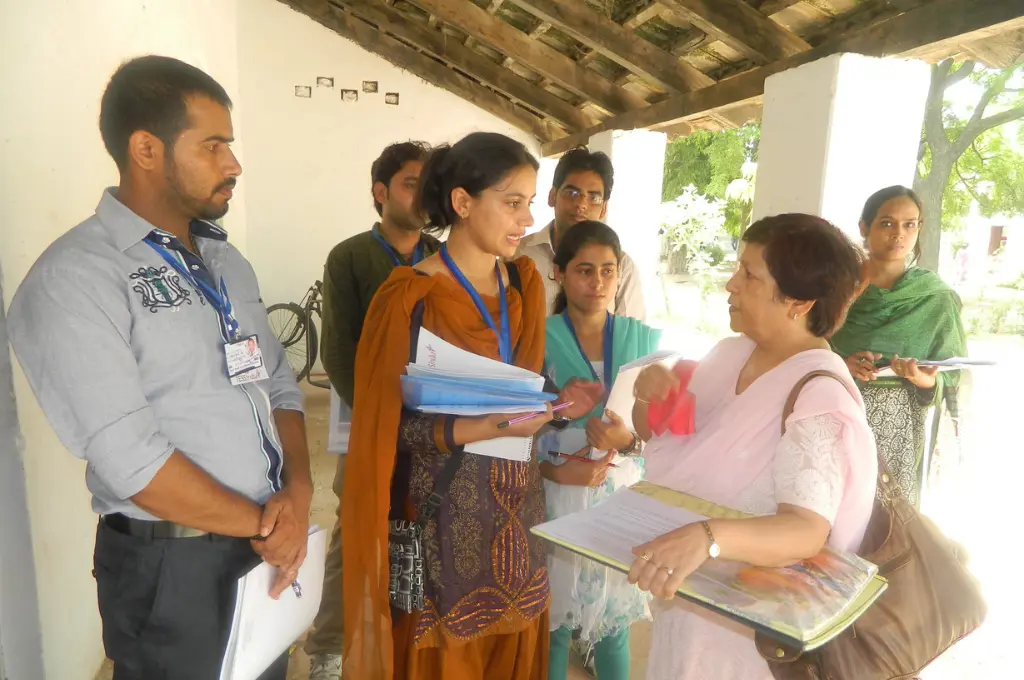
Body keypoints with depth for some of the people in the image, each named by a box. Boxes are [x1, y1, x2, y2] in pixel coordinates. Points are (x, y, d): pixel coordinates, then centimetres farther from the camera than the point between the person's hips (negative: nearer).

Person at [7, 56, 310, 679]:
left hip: (267, 549, 7)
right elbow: (130, 459, -22)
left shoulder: (226, 260, 8)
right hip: (173, 569, -6)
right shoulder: (74, 280, -16)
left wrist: (298, 495, -8)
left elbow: (279, 385, 7)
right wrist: (262, 525, -12)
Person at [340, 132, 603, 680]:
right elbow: (389, 429, -15)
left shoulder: (526, 283, 4)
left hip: (516, 506, 6)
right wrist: (485, 428, -27)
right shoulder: (409, 298, -15)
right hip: (446, 516, -5)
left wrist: (554, 404, -9)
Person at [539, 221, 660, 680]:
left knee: (615, 617, 13)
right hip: (556, 499, -1)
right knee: (553, 617, 10)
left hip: (623, 498, 2)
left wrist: (629, 440, -19)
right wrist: (553, 470, -19)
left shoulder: (645, 340, 0)